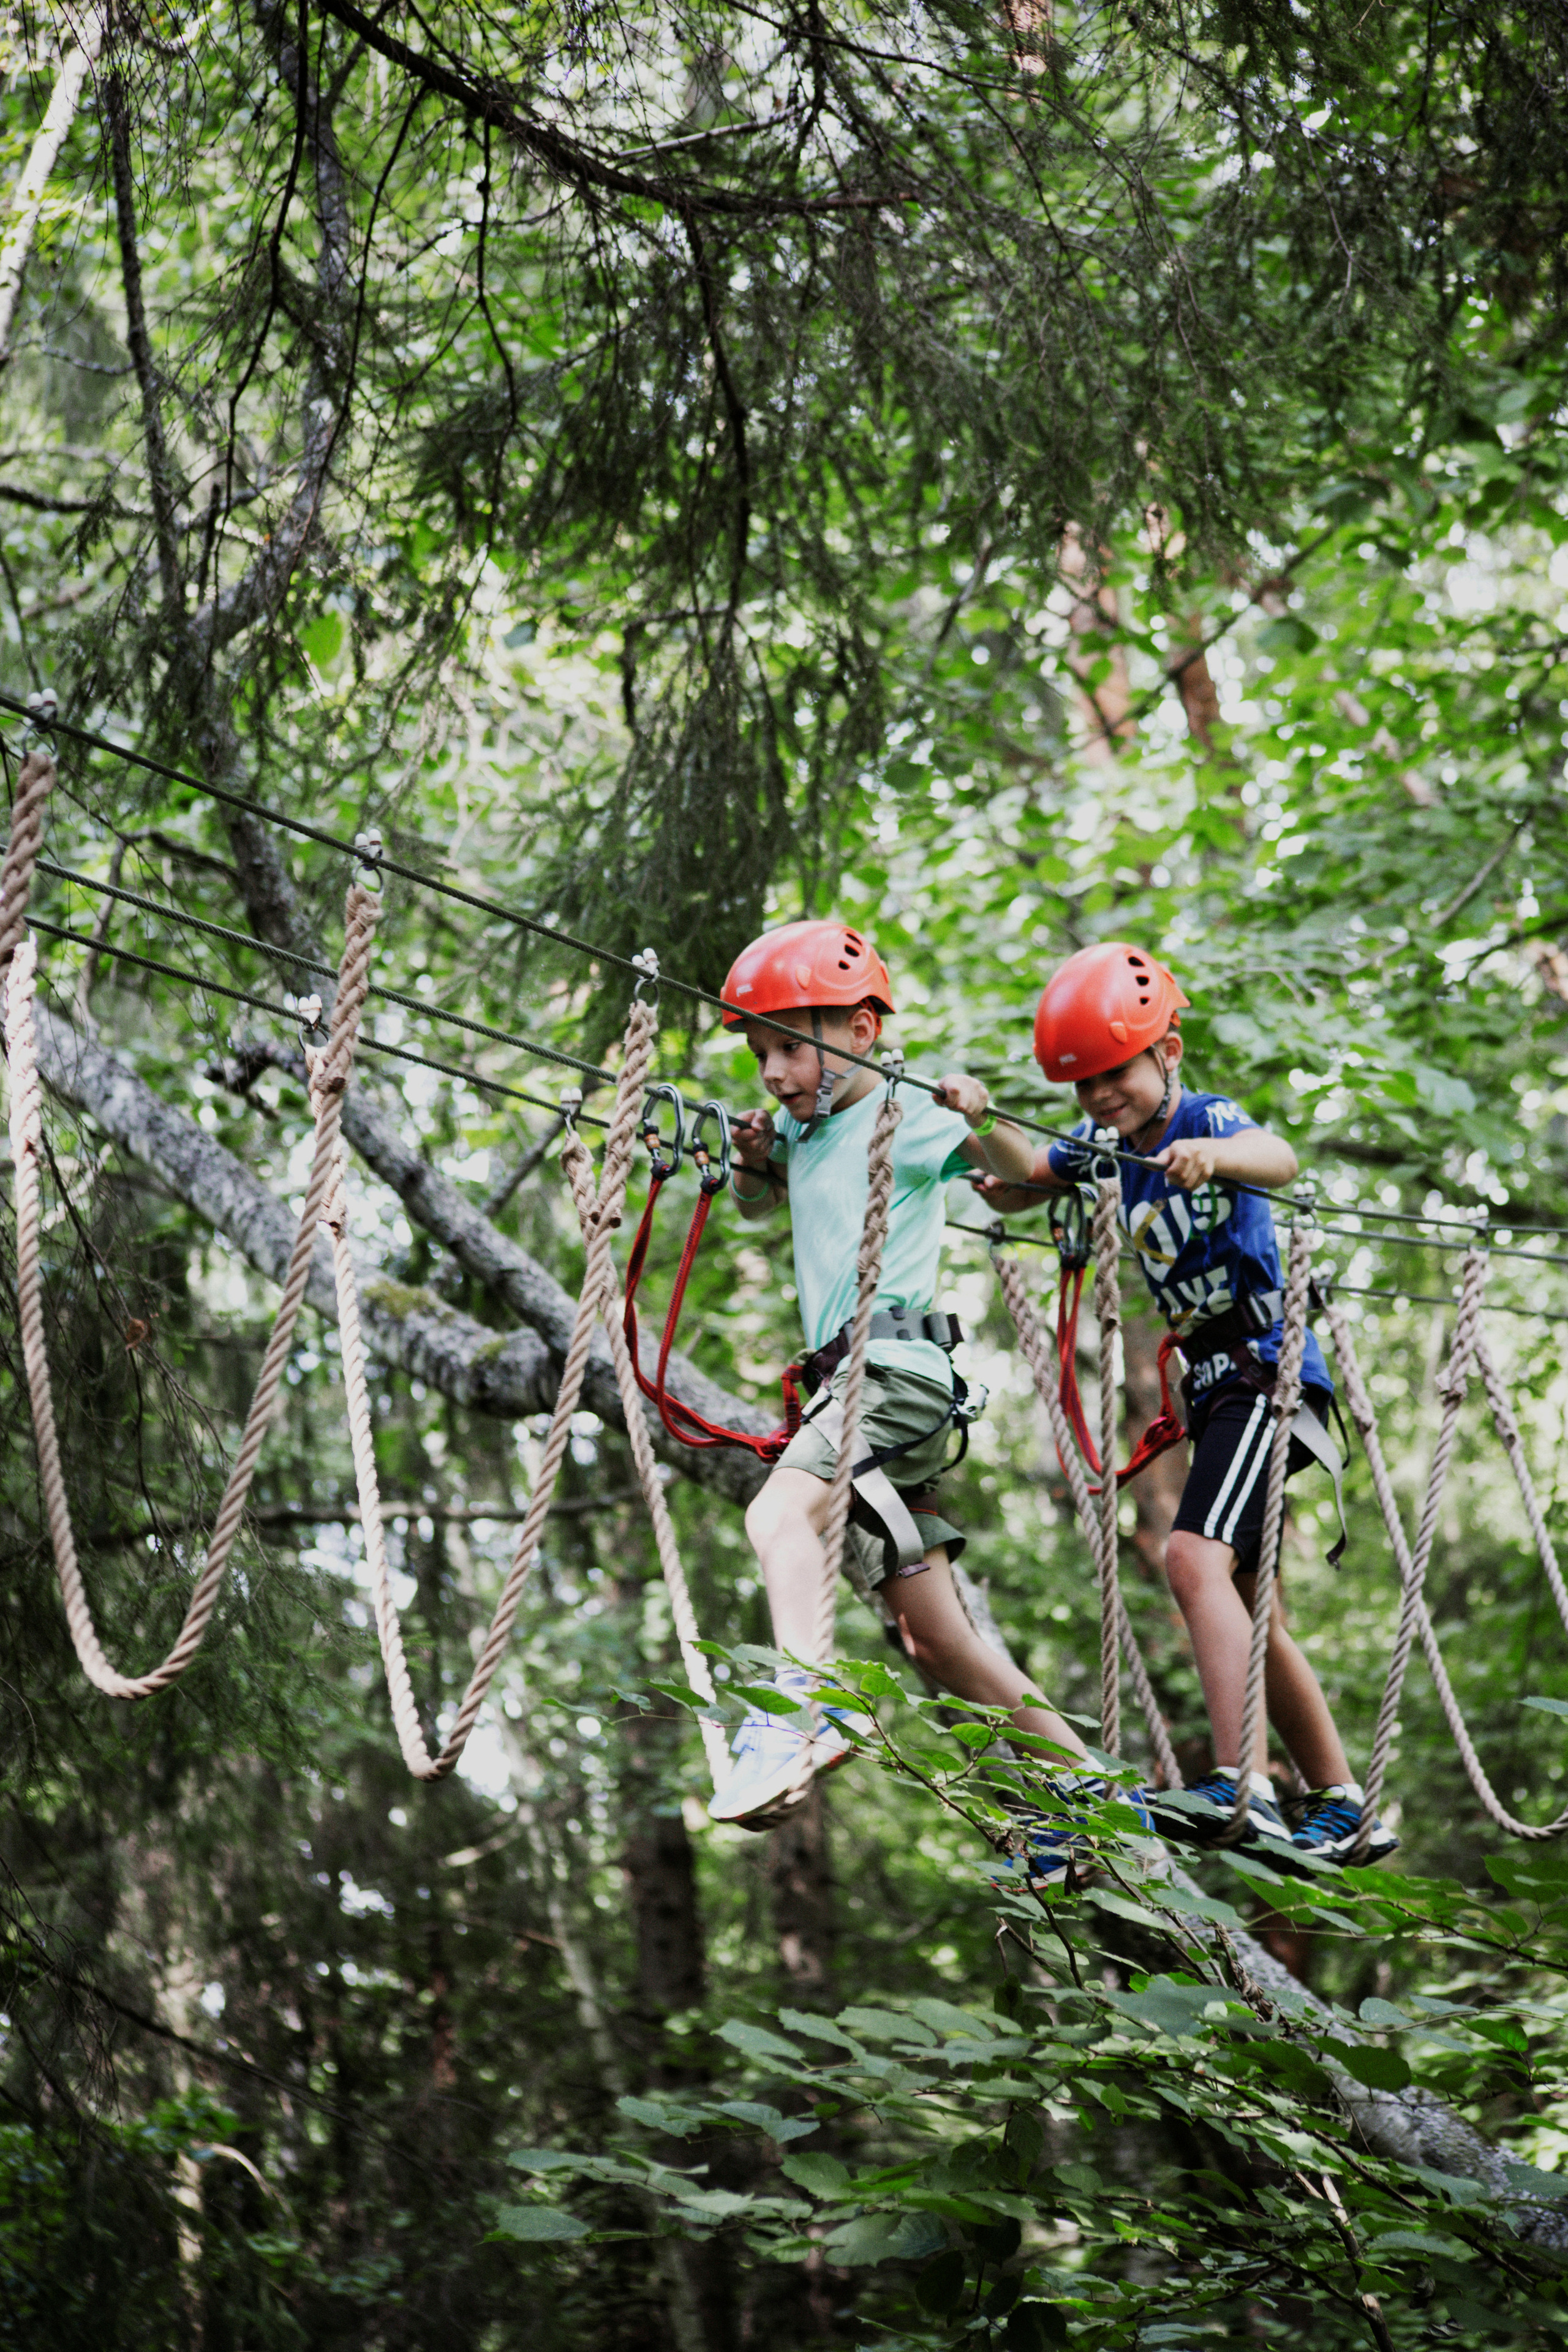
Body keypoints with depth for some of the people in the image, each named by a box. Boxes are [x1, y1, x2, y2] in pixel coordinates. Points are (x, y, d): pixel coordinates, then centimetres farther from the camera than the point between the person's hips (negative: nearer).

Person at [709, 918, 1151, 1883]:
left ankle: (801, 1711, -53)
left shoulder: (907, 1116, -4)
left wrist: (982, 1122, -35)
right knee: (936, 1636, 9)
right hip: (846, 1374, 9)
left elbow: (1021, 1170, -14)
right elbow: (758, 1204, 37)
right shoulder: (802, 1130, 18)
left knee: (780, 1512, -34)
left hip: (897, 1361, -9)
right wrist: (755, 1159, 15)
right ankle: (1083, 1787, 17)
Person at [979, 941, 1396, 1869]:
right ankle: (1341, 1808, 22)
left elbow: (1280, 1160, -33)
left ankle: (1244, 1790, -36)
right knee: (1244, 1609, 13)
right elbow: (1013, 1186, 5)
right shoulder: (1109, 1146, 10)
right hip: (1213, 1385, 10)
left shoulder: (1209, 1119, -12)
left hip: (1269, 1370, -9)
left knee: (1198, 1558, -27)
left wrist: (1211, 1155, -55)